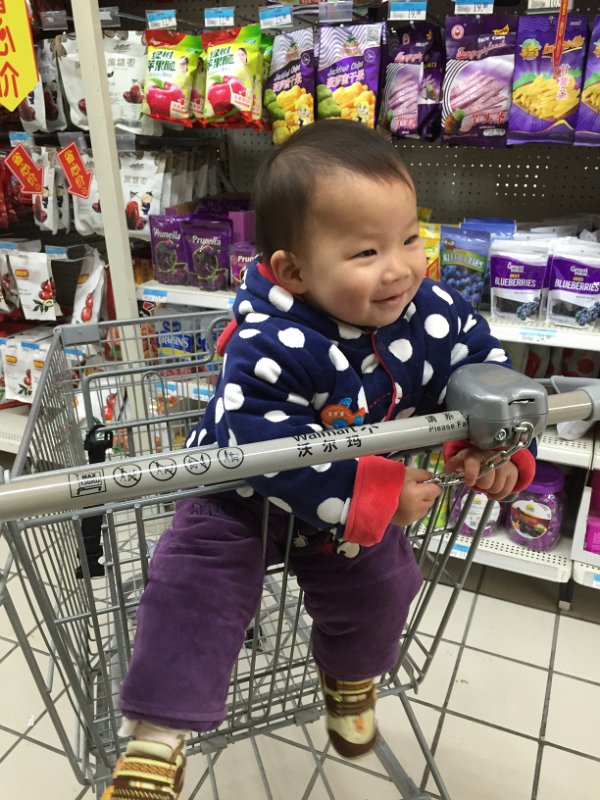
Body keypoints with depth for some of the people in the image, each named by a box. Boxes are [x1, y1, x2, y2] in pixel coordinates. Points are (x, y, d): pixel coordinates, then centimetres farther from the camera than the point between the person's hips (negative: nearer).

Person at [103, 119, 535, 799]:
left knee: (379, 589, 15)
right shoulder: (268, 346, -37)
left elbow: (485, 367, -5)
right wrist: (377, 495, -38)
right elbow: (269, 451, -39)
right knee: (195, 586, -14)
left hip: (367, 510, 5)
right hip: (243, 496, -4)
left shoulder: (435, 314, -19)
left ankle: (350, 678, 51)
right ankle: (157, 735, 11)